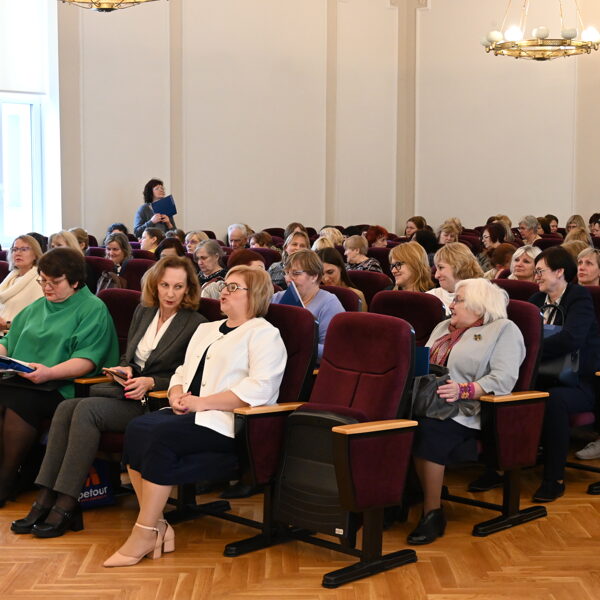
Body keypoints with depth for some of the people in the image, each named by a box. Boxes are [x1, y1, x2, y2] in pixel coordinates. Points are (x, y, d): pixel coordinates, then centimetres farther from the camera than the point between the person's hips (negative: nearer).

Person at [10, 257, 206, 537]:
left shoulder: (196, 324, -2)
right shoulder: (143, 312, 17)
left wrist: (150, 382, -18)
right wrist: (125, 369, 2)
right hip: (125, 390, 7)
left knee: (87, 409, -29)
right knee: (65, 408, -21)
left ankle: (66, 506, -29)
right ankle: (45, 500, -24)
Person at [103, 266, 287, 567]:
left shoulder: (264, 335, 0)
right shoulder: (206, 329, 28)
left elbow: (259, 389, -14)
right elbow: (183, 372, 28)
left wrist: (202, 403, -17)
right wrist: (177, 396, 2)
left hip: (225, 423, -7)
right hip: (189, 415, 7)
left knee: (162, 435, -29)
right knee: (137, 428, -21)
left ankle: (144, 535, -23)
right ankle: (157, 524, -19)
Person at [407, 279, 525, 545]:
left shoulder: (504, 330, 4)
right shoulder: (444, 327, 28)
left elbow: (504, 379, -10)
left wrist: (463, 390, -23)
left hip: (466, 411, -6)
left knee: (429, 428, -35)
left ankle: (433, 513, -23)